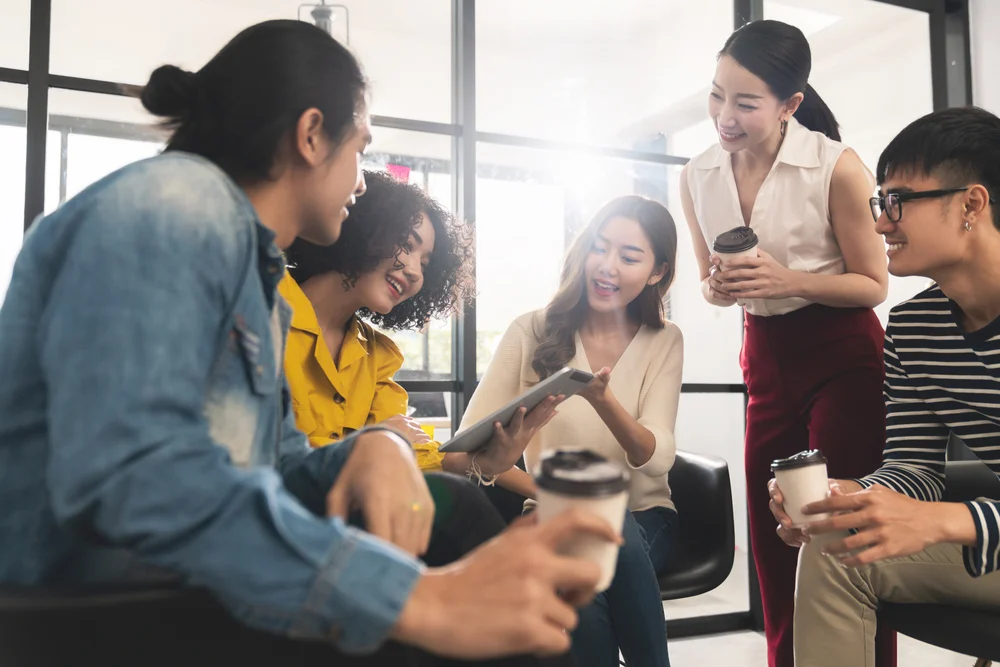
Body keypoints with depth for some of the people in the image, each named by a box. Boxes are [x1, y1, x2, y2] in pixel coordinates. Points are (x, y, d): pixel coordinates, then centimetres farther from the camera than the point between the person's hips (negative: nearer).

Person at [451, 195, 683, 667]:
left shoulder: (664, 341, 0)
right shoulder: (531, 333, -3)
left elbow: (656, 460, -13)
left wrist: (601, 399, -33)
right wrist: (541, 492, -27)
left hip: (640, 520, 1)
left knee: (611, 527, -34)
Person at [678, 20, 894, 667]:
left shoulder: (836, 167, -14)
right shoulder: (699, 176, 0)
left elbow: (873, 284, -8)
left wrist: (789, 280, -23)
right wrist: (717, 289, -12)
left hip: (844, 356, -5)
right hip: (765, 354, 5)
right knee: (773, 540, 10)